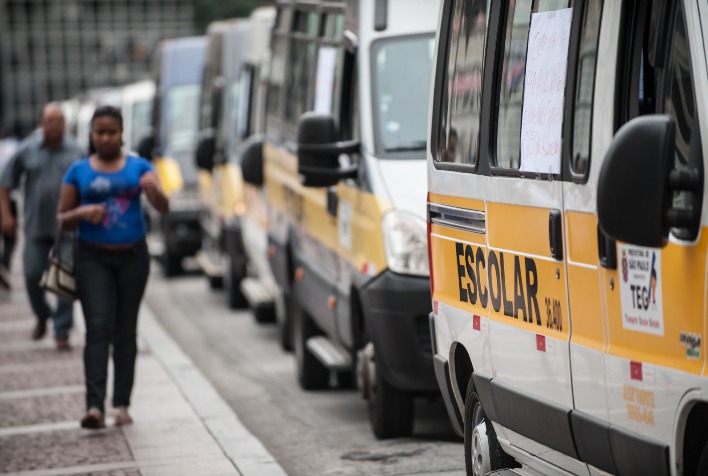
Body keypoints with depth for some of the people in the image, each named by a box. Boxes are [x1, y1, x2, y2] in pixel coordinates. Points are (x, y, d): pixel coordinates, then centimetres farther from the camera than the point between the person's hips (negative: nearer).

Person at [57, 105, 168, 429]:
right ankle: (94, 406, -22)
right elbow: (62, 218, 8)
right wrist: (82, 213, -14)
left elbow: (163, 207, -9)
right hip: (93, 259, -1)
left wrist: (154, 190, -31)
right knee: (98, 328, -13)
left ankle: (122, 404, 14)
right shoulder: (79, 172, 5)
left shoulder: (139, 167, 4)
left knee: (125, 331, 7)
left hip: (133, 257, 1)